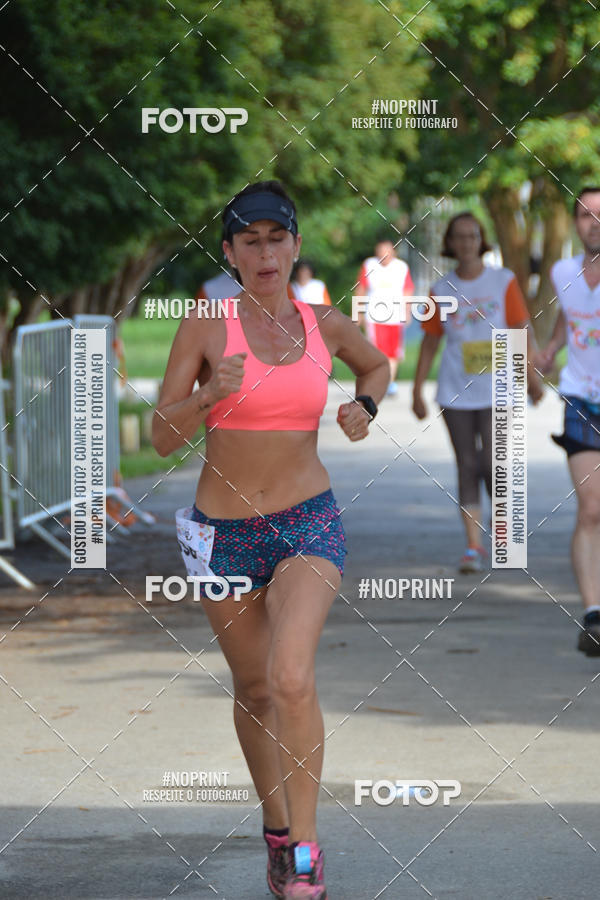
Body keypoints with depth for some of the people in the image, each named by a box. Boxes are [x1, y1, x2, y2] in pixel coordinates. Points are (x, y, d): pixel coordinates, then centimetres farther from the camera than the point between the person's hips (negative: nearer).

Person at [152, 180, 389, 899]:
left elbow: (376, 365, 23)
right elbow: (163, 437, -7)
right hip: (224, 531, 1)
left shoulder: (326, 324, 0)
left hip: (308, 523, -1)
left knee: (292, 678, -21)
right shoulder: (206, 325, -6)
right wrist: (212, 393, -25)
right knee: (253, 688, 13)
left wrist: (364, 407, 2)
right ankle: (276, 829, 35)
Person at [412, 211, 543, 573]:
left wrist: (531, 374, -7)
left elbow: (522, 330, 1)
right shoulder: (441, 290, 7)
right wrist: (418, 390, 9)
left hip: (496, 390, -2)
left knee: (492, 464, -10)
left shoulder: (504, 282, 2)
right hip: (456, 391, 2)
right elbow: (430, 342, 11)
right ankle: (474, 546, 3)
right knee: (467, 466, 0)